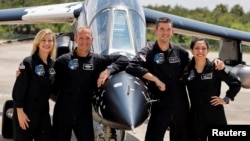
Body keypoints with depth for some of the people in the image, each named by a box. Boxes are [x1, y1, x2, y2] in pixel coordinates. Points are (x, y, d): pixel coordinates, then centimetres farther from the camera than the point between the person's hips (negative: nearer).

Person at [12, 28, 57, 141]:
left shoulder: (52, 64, 7)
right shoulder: (28, 63, -11)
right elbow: (18, 89, -15)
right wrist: (20, 111, -18)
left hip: (43, 112, 6)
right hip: (26, 112, -6)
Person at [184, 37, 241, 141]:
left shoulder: (215, 68, -4)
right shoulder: (187, 69, 2)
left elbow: (236, 84, 2)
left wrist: (226, 99, -2)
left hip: (216, 116, -2)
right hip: (196, 117, 2)